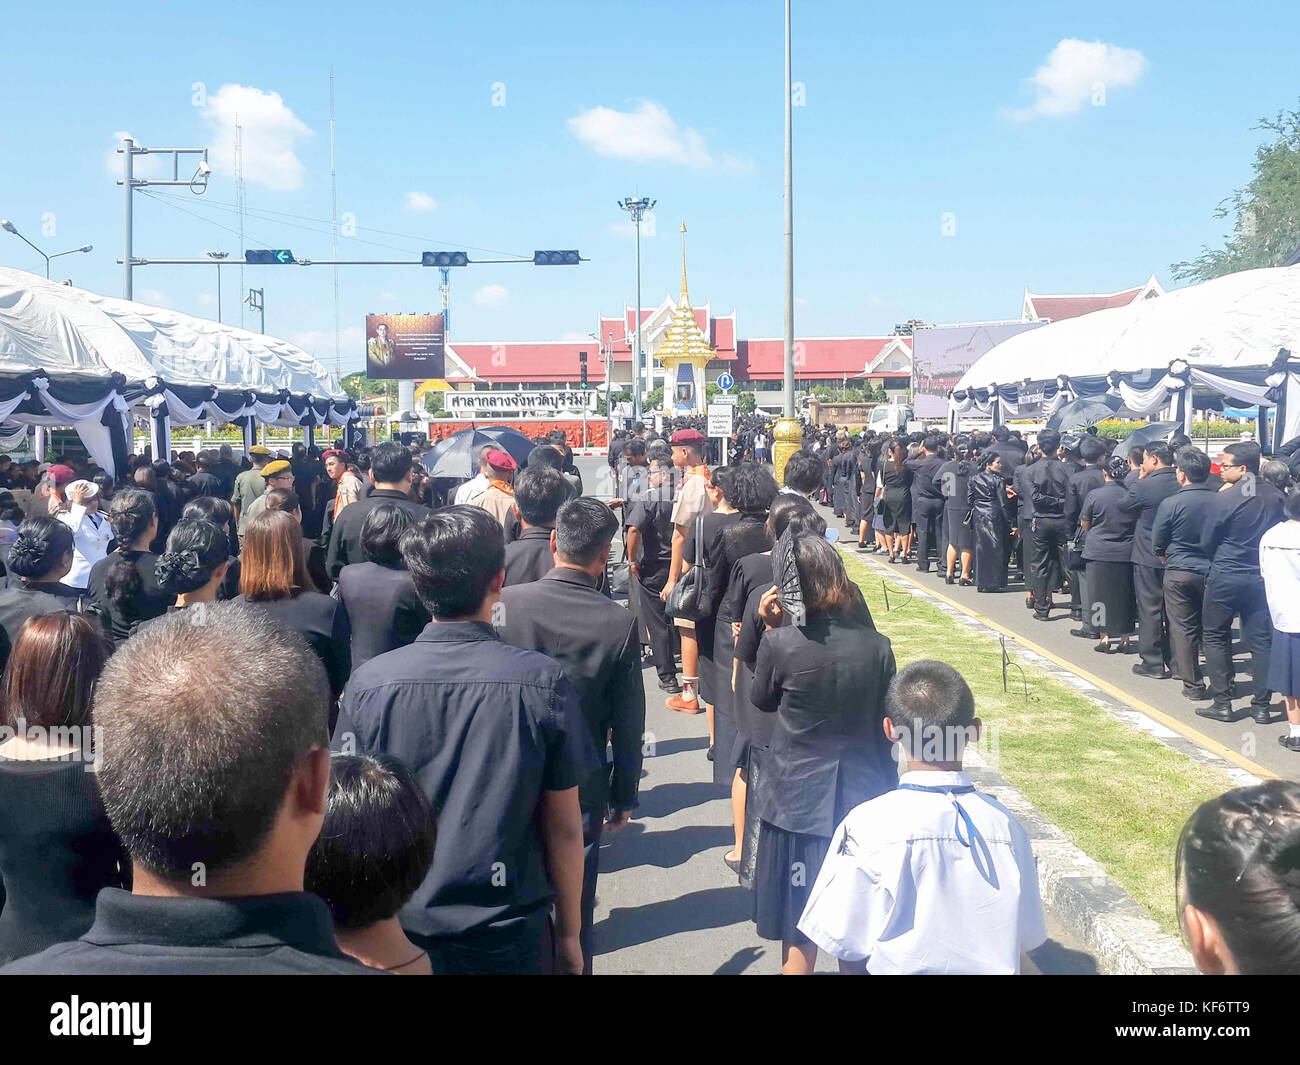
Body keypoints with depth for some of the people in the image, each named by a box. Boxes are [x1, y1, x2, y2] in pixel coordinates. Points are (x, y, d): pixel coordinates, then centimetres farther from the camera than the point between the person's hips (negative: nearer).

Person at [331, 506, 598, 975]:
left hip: (400, 926, 1)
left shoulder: (370, 682, -12)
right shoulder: (543, 681, -15)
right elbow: (563, 828, -9)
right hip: (509, 936, -1)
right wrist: (569, 935, 5)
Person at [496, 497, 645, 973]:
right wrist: (623, 797, 6)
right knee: (574, 912, 14)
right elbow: (628, 725, -7)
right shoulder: (620, 623, -14)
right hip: (582, 793, -1)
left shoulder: (504, 603, -14)